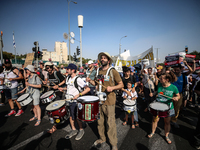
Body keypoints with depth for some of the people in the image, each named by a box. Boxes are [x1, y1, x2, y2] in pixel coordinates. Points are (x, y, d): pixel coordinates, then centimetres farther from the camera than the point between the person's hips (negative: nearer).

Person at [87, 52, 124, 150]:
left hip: (109, 101, -5)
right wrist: (90, 81, 0)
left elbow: (121, 85, -4)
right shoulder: (98, 71, 10)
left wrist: (112, 87, -21)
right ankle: (102, 139, 40)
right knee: (100, 121, 17)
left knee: (110, 123, 4)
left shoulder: (113, 71, -6)